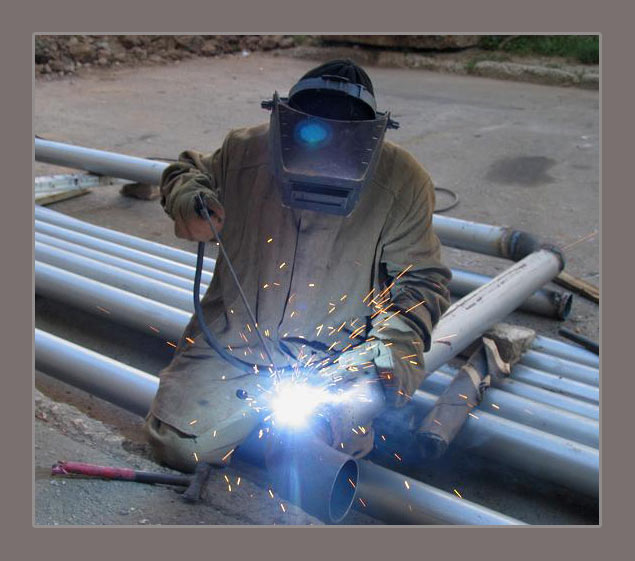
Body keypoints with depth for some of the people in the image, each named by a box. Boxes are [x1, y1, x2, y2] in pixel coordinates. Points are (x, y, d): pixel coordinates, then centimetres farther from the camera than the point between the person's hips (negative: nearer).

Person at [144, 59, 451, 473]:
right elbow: (188, 171, 11)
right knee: (179, 446, -8)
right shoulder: (246, 152, -12)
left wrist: (391, 342, -21)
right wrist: (186, 199, -13)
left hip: (341, 353, -1)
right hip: (237, 340, 2)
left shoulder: (402, 182, -15)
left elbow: (423, 280, -5)